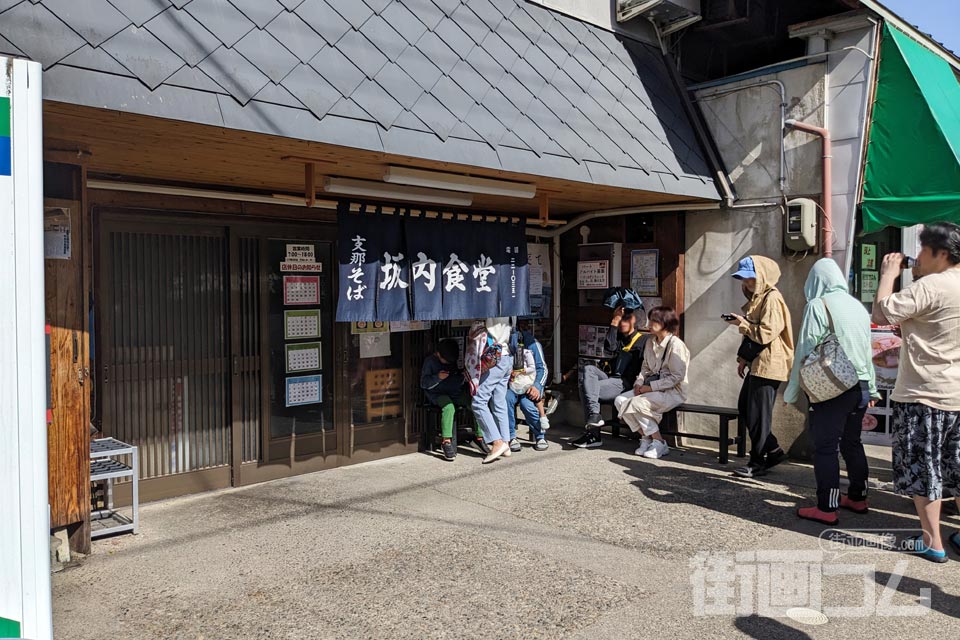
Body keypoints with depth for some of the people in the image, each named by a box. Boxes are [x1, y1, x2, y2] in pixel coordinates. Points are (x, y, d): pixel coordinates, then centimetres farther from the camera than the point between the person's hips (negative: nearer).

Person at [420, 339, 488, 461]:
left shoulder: (454, 360, 13)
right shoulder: (429, 361, -2)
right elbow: (423, 383, -6)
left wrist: (464, 375, 0)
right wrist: (438, 377, -21)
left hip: (456, 392, 5)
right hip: (438, 394, -5)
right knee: (449, 406, -38)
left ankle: (479, 437, -12)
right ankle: (446, 441, -32)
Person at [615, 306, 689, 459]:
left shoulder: (675, 344, -14)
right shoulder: (650, 343, 11)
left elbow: (677, 377, -18)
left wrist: (651, 387, -19)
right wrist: (639, 383, -2)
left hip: (673, 391, -8)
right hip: (651, 388, 8)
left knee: (637, 403, -29)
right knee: (620, 400, -12)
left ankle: (659, 442, -12)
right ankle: (646, 437, -2)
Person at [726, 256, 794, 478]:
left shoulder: (772, 298, -12)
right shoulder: (755, 298, 18)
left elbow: (767, 333, -20)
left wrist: (743, 324, -15)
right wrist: (743, 358, 18)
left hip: (769, 365, -10)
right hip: (756, 364, 10)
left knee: (758, 415, -4)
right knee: (745, 409, 13)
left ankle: (757, 463, 5)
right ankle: (774, 451, 22)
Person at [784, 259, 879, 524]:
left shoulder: (818, 305, -10)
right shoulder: (858, 306, 10)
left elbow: (805, 351, -12)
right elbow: (868, 351, 17)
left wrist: (792, 392, -4)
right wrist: (871, 389, 26)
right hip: (860, 387, 7)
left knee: (825, 447, -2)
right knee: (852, 442, 19)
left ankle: (826, 508, 1)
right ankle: (857, 497, 30)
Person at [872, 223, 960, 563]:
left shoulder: (930, 286, -17)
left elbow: (882, 313, -19)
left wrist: (888, 274, -6)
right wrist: (916, 276, 14)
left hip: (924, 394, -8)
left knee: (923, 468, 2)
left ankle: (932, 542, 9)